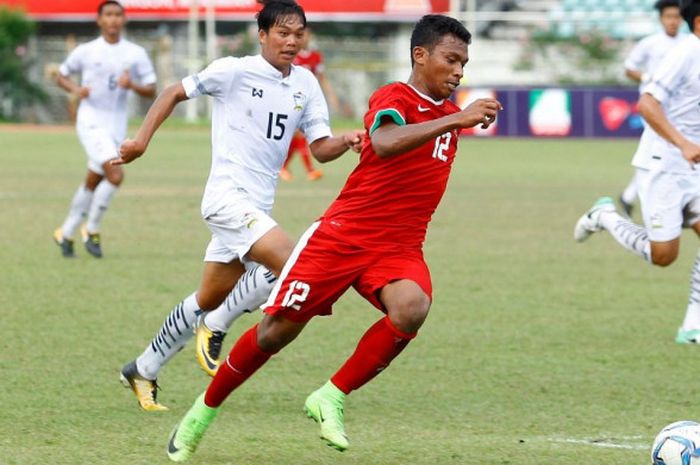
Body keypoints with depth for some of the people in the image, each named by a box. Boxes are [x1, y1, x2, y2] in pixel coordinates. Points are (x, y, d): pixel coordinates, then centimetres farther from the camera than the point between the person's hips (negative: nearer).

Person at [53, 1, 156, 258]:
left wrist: (132, 85, -18)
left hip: (117, 126, 4)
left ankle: (66, 234, 28)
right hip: (91, 122, -4)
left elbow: (151, 91, 4)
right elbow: (62, 75, 13)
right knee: (116, 174, -21)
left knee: (93, 182, 11)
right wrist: (75, 89, -8)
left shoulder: (136, 53, 4)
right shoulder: (85, 52, 0)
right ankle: (91, 230, -6)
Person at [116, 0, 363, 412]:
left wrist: (347, 142, -14)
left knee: (210, 300, 15)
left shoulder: (305, 84, 9)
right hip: (228, 195, -7)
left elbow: (321, 148, 7)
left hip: (257, 207, 7)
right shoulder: (234, 72, -8)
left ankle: (144, 371, 29)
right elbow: (175, 93, 3)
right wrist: (142, 139, -4)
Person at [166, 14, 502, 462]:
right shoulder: (395, 98, -12)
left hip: (399, 248, 5)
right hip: (343, 235, -5)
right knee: (276, 331, -2)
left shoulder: (448, 113, 11)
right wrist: (456, 121, -44)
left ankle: (332, 398, -14)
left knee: (411, 308, -30)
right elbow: (384, 144, -38)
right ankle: (204, 410, 22)